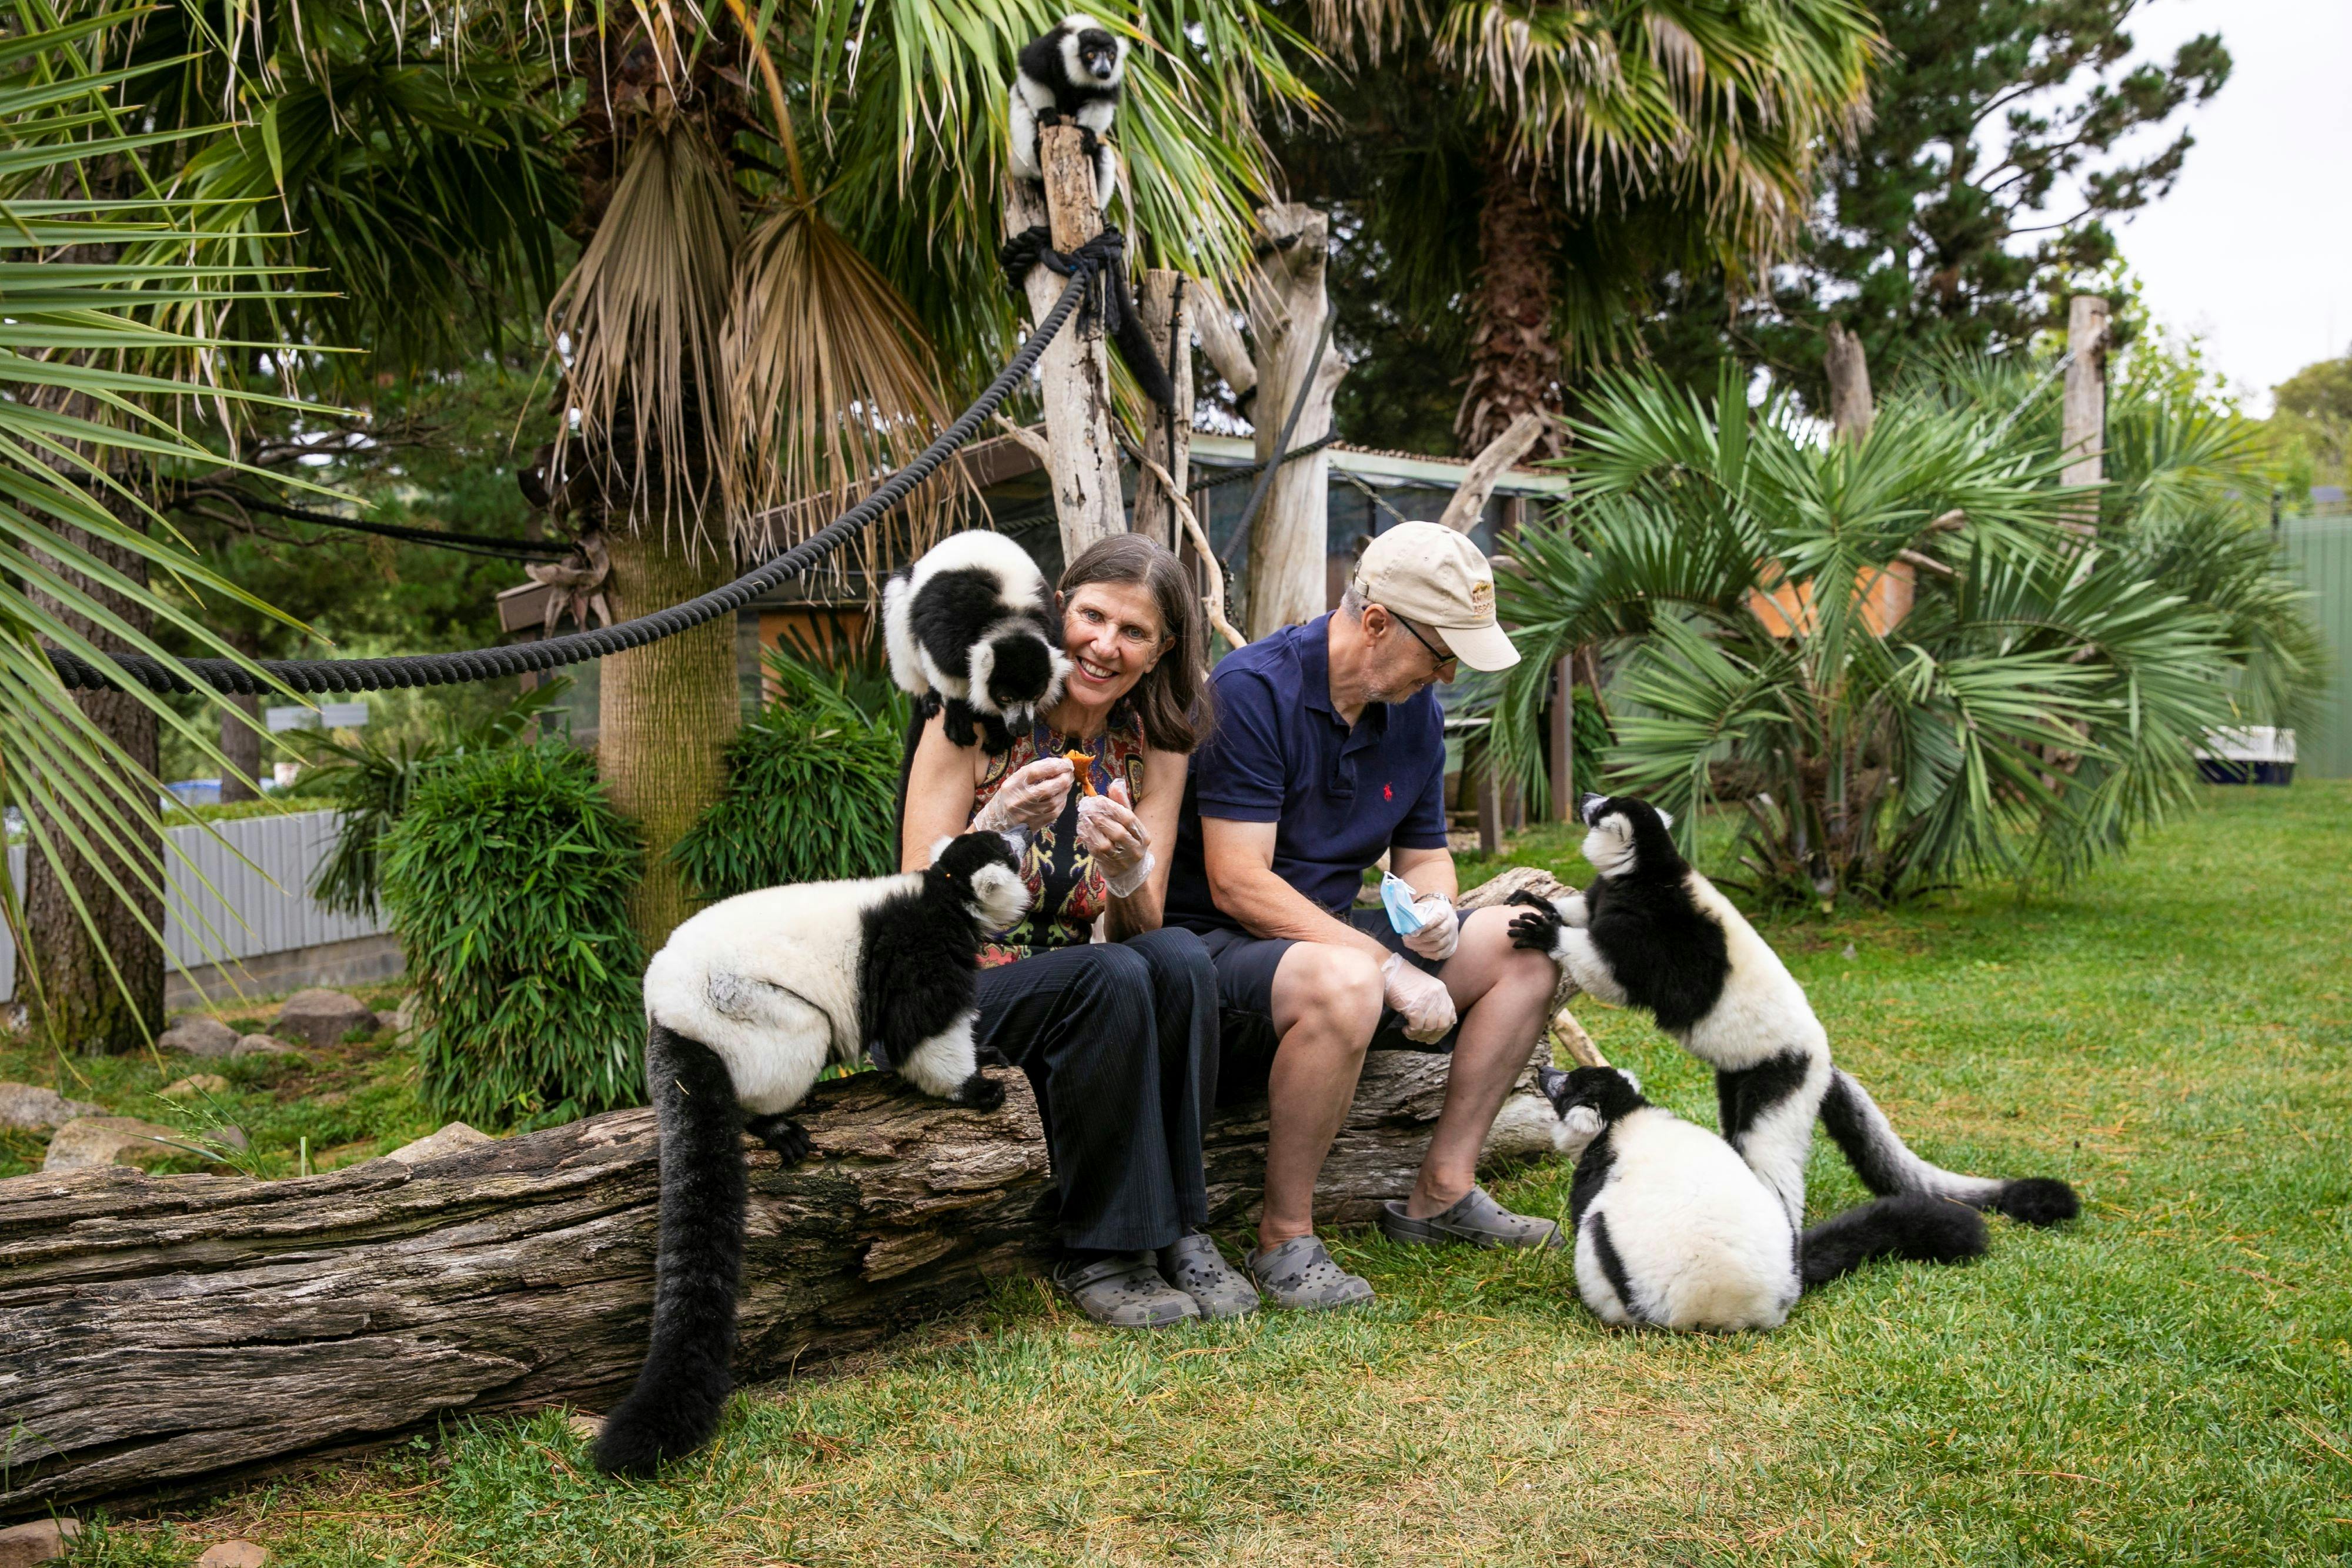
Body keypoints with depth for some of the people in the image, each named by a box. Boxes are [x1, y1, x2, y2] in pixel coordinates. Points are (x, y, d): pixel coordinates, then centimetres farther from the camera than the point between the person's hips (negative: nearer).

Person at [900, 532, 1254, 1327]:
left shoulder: (1155, 748, 2)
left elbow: (1139, 928, -3)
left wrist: (1128, 866, -25)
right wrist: (1001, 824, -30)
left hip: (1076, 990, 4)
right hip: (950, 993, -4)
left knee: (1180, 957, -28)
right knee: (1112, 977, -32)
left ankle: (1177, 1229, -16)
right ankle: (1100, 1254, -18)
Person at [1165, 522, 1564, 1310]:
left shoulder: (1416, 711, 5)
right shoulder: (1252, 690, -20)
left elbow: (1425, 857, 15)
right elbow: (1238, 885, -25)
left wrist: (1430, 907, -12)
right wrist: (1390, 969, -27)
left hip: (1334, 933, 8)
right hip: (1217, 944, -8)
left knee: (1528, 943, 0)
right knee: (1345, 983, -39)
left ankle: (1442, 1190, 2)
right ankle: (1283, 1241, -21)